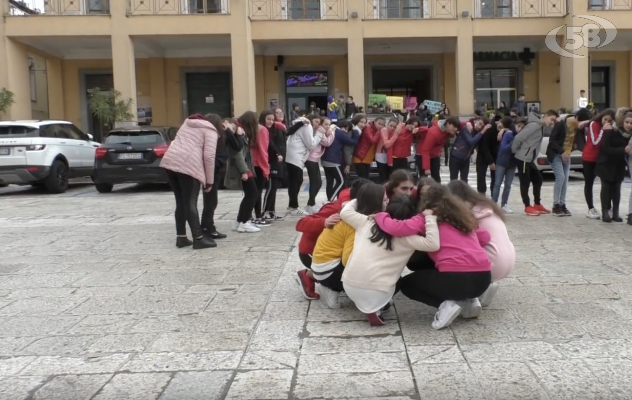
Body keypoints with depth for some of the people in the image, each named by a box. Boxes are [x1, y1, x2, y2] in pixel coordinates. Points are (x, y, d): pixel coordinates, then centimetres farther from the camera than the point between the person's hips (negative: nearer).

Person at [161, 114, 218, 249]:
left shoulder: (188, 123, 28)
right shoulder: (210, 130, 6)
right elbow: (209, 156, -4)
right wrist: (210, 181, 0)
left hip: (170, 161, 6)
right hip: (188, 165, -6)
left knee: (180, 203, 12)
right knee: (190, 204, -5)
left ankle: (181, 237, 14)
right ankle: (198, 239, -4)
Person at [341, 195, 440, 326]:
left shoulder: (367, 222, 11)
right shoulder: (405, 236, 0)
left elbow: (345, 212, 23)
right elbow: (434, 244, -9)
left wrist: (357, 200, 41)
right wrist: (429, 217, -1)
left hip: (349, 284, 6)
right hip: (376, 291, -5)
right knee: (398, 280, 28)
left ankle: (368, 305, 14)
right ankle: (374, 309, 4)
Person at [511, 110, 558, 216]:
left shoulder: (542, 127, 12)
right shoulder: (534, 125, -19)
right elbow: (518, 138, -24)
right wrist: (514, 151, -10)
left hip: (530, 159, 10)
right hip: (523, 159, -10)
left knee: (538, 180, 14)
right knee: (525, 182, -1)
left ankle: (537, 204, 23)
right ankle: (528, 207, 8)